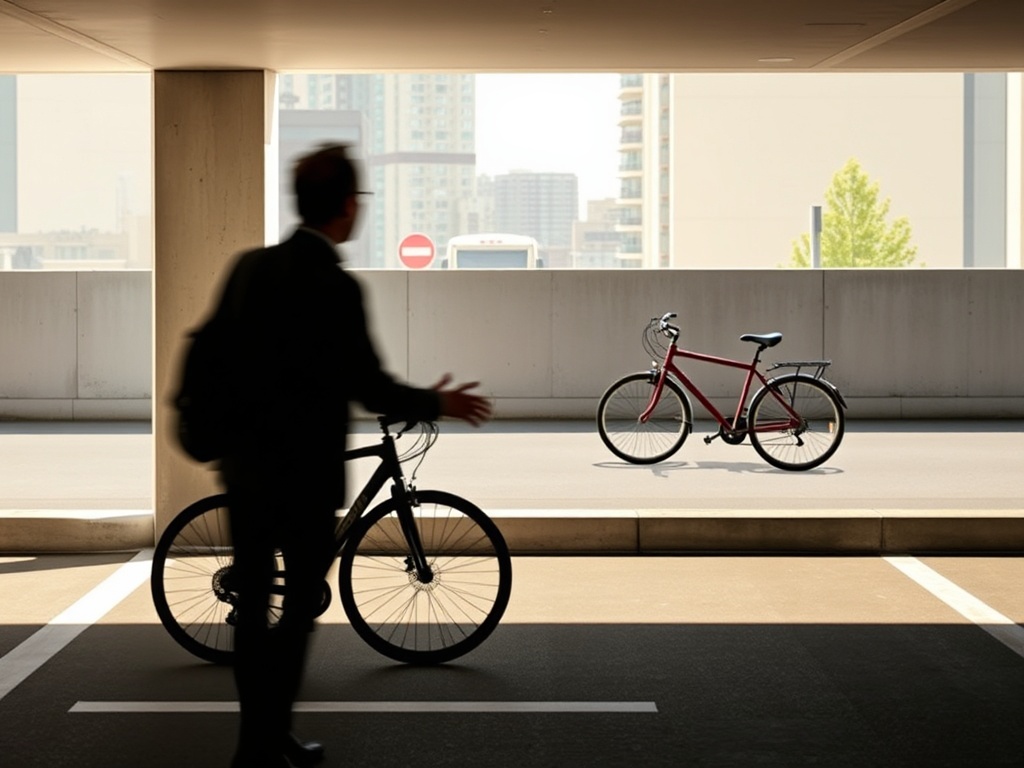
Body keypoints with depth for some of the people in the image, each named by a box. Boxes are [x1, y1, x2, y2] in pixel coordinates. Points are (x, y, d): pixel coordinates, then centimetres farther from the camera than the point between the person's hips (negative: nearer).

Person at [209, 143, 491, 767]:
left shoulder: (249, 267, 2)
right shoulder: (336, 287, -19)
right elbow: (370, 387, -16)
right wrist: (438, 403, 0)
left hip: (244, 467, 7)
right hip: (305, 477, -7)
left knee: (254, 608, 14)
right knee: (300, 611, 5)